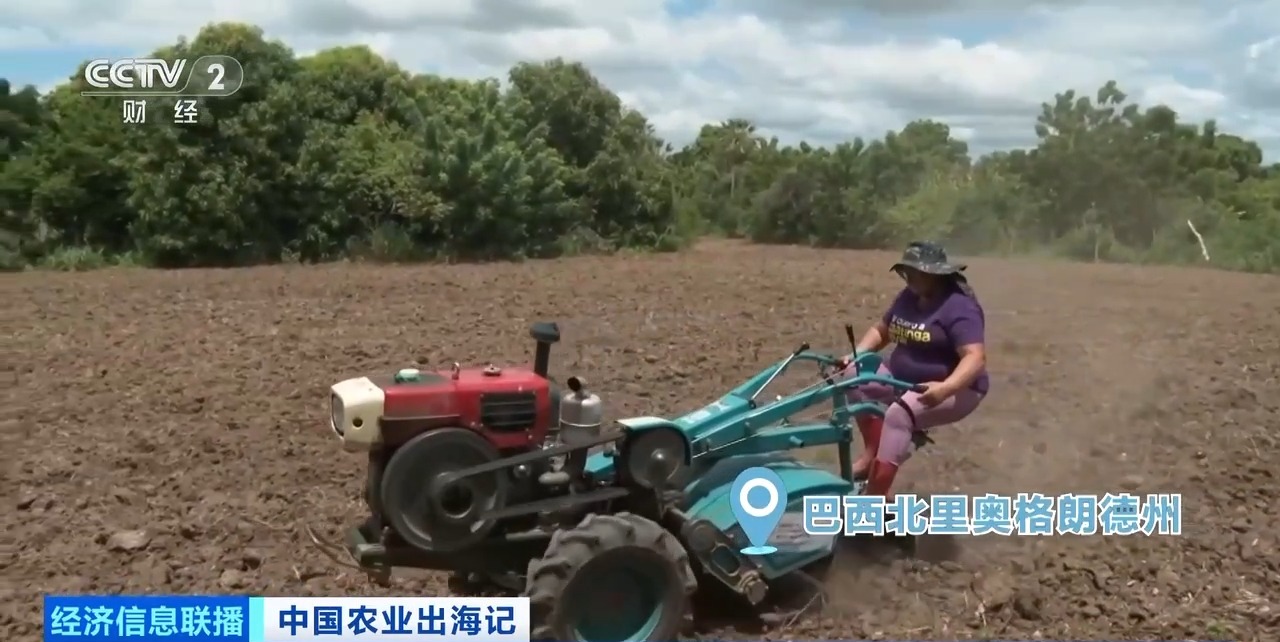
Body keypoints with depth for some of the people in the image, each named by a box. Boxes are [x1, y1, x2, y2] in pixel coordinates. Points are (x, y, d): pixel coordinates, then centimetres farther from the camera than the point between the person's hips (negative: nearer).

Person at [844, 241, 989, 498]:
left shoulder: (959, 307, -20)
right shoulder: (908, 297, 4)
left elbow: (975, 358, -30)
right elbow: (880, 330, 14)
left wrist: (945, 388, -47)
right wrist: (856, 355, -5)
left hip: (956, 390, -8)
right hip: (903, 379, 9)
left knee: (898, 415, -33)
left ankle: (875, 498, -33)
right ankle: (872, 454, -4)